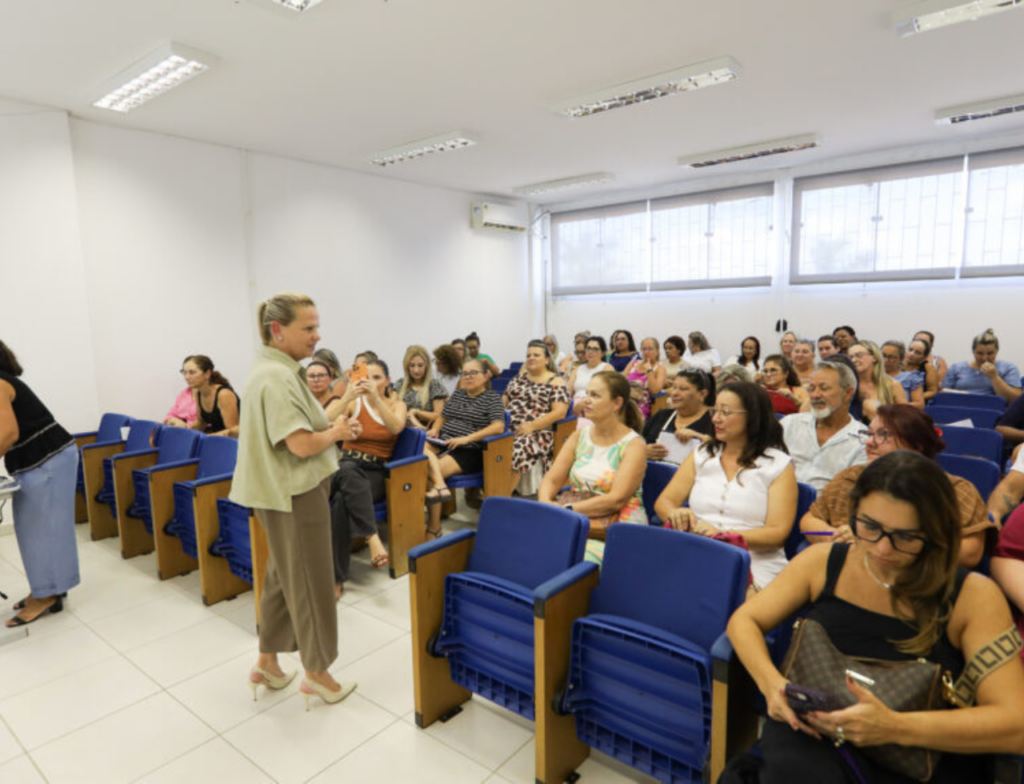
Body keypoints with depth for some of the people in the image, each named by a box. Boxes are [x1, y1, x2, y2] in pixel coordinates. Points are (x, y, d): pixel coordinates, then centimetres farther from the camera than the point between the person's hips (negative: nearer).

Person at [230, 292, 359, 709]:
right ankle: (317, 674, 20)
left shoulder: (275, 371, 11)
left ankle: (267, 663, 34)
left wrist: (334, 427, 5)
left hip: (284, 493, 10)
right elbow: (302, 445, -26)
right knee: (311, 584, 4)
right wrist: (337, 433, -8)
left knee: (282, 577, 19)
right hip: (294, 494, -10)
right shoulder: (276, 377, -22)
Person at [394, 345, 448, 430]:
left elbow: (439, 416, 2)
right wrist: (412, 418, -14)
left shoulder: (436, 386, 4)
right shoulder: (400, 385, 14)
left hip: (426, 432, -3)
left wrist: (415, 412, -9)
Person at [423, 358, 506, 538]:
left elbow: (499, 427, -13)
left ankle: (434, 528, -15)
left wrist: (467, 438, -21)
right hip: (443, 443, 6)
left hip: (469, 451, -5)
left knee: (428, 471, -26)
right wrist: (435, 428, 1)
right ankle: (439, 485, -43)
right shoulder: (457, 393, 19)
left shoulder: (492, 397, 1)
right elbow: (443, 417, 25)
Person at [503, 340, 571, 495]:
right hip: (509, 428, 6)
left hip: (537, 432, -5)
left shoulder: (556, 382, 3)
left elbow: (560, 413, -8)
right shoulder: (519, 378, 21)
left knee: (520, 447, -35)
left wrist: (531, 426, -16)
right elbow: (504, 402, 22)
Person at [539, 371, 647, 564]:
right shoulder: (579, 436, 11)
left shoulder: (633, 445, -4)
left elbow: (616, 500, -15)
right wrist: (546, 504, -15)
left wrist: (569, 509, -21)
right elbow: (551, 479, 5)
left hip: (616, 527, -4)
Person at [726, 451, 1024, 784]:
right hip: (812, 738, -1)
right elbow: (744, 621, 6)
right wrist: (770, 682, -15)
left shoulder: (972, 597, -4)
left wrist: (897, 727, -26)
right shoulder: (822, 562, 2)